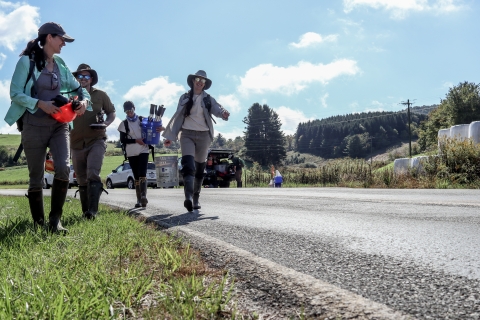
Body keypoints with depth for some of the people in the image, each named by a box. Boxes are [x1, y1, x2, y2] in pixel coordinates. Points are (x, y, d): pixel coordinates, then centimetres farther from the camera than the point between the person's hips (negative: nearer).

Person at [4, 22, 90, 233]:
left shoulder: (61, 67, 13)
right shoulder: (27, 61, -3)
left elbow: (79, 88, 21)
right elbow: (15, 93, -8)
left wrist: (84, 101, -1)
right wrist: (40, 103, -21)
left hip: (59, 125, 4)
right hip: (34, 126, -4)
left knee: (63, 168, -17)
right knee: (36, 178, 1)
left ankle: (55, 220, -6)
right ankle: (38, 224, 15)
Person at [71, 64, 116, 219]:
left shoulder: (100, 95, 5)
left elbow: (112, 113, 12)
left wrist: (106, 123, -7)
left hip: (96, 141, -3)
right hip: (77, 144, 3)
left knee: (93, 174, -21)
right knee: (82, 180, 8)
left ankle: (93, 210, -24)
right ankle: (85, 211, 18)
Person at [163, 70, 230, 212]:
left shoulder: (208, 99, 9)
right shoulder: (184, 98, 8)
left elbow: (217, 109, -9)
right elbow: (177, 117, 11)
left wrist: (223, 113, -33)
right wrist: (170, 137, 10)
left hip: (203, 135, 2)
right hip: (187, 134, -1)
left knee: (199, 168, 8)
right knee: (188, 164, -21)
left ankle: (196, 199, 20)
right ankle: (188, 197, -35)